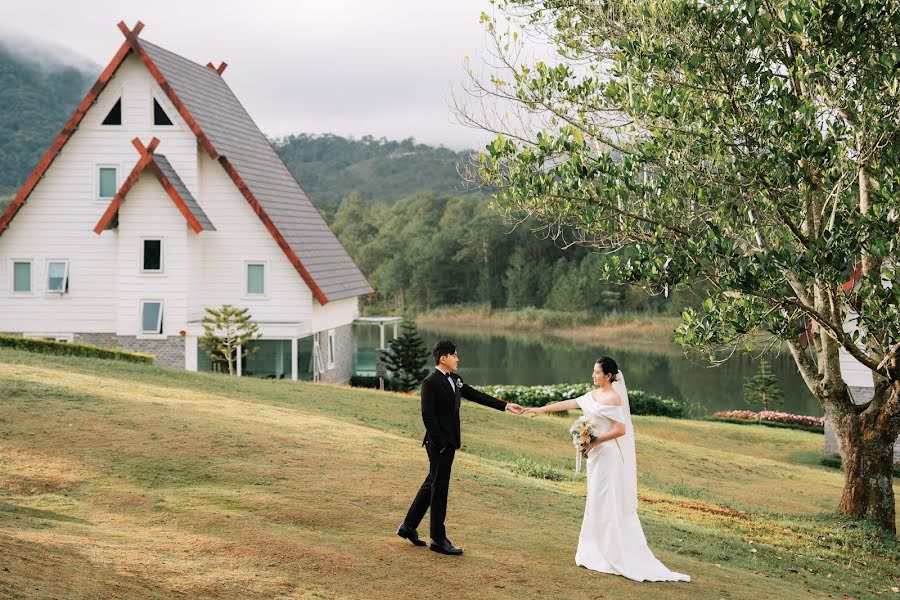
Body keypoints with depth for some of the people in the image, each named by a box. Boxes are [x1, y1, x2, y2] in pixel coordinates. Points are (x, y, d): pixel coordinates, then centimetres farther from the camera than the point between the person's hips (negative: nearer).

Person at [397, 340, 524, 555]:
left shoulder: (455, 380, 12)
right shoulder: (430, 383, -15)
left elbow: (476, 395, 14)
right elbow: (428, 416, -18)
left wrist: (506, 406, 10)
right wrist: (440, 444, -19)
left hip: (449, 442, 9)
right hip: (439, 444, -9)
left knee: (432, 484, 17)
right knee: (439, 489, -1)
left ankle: (408, 526, 27)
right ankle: (438, 540, 9)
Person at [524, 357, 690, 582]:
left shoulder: (613, 398, -15)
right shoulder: (593, 395, 10)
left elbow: (621, 429, -20)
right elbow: (569, 403, 16)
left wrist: (595, 441, -17)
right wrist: (542, 409, 17)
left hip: (608, 455, -9)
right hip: (597, 454, 9)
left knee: (607, 504, -6)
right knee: (597, 503, 12)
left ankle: (615, 557, -1)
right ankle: (596, 554, 19)